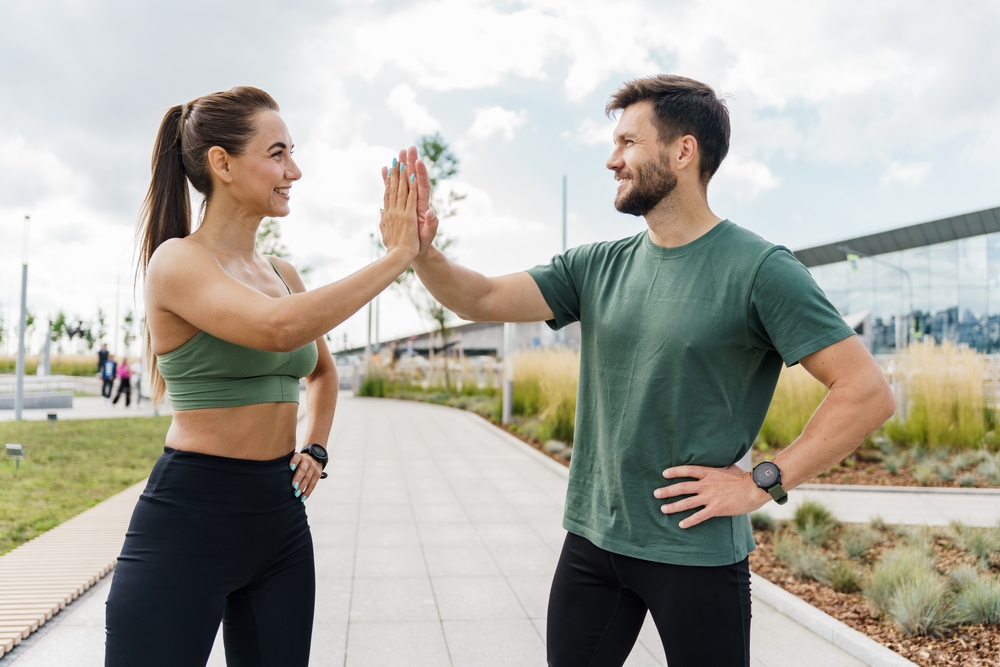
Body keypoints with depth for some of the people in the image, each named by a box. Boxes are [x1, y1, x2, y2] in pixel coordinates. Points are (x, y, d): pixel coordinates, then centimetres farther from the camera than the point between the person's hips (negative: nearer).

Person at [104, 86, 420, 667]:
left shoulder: (282, 274, 10)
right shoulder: (177, 260, -12)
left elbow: (323, 369, 27)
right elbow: (279, 328, -31)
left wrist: (315, 449, 12)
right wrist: (397, 255, -23)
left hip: (280, 515, 7)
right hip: (187, 517, -7)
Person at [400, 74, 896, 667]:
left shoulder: (758, 268, -13)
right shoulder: (597, 266, 5)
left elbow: (869, 393, -15)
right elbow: (485, 299, -2)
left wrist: (763, 483, -16)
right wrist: (421, 251, -19)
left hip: (698, 554, -5)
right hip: (590, 541, 5)